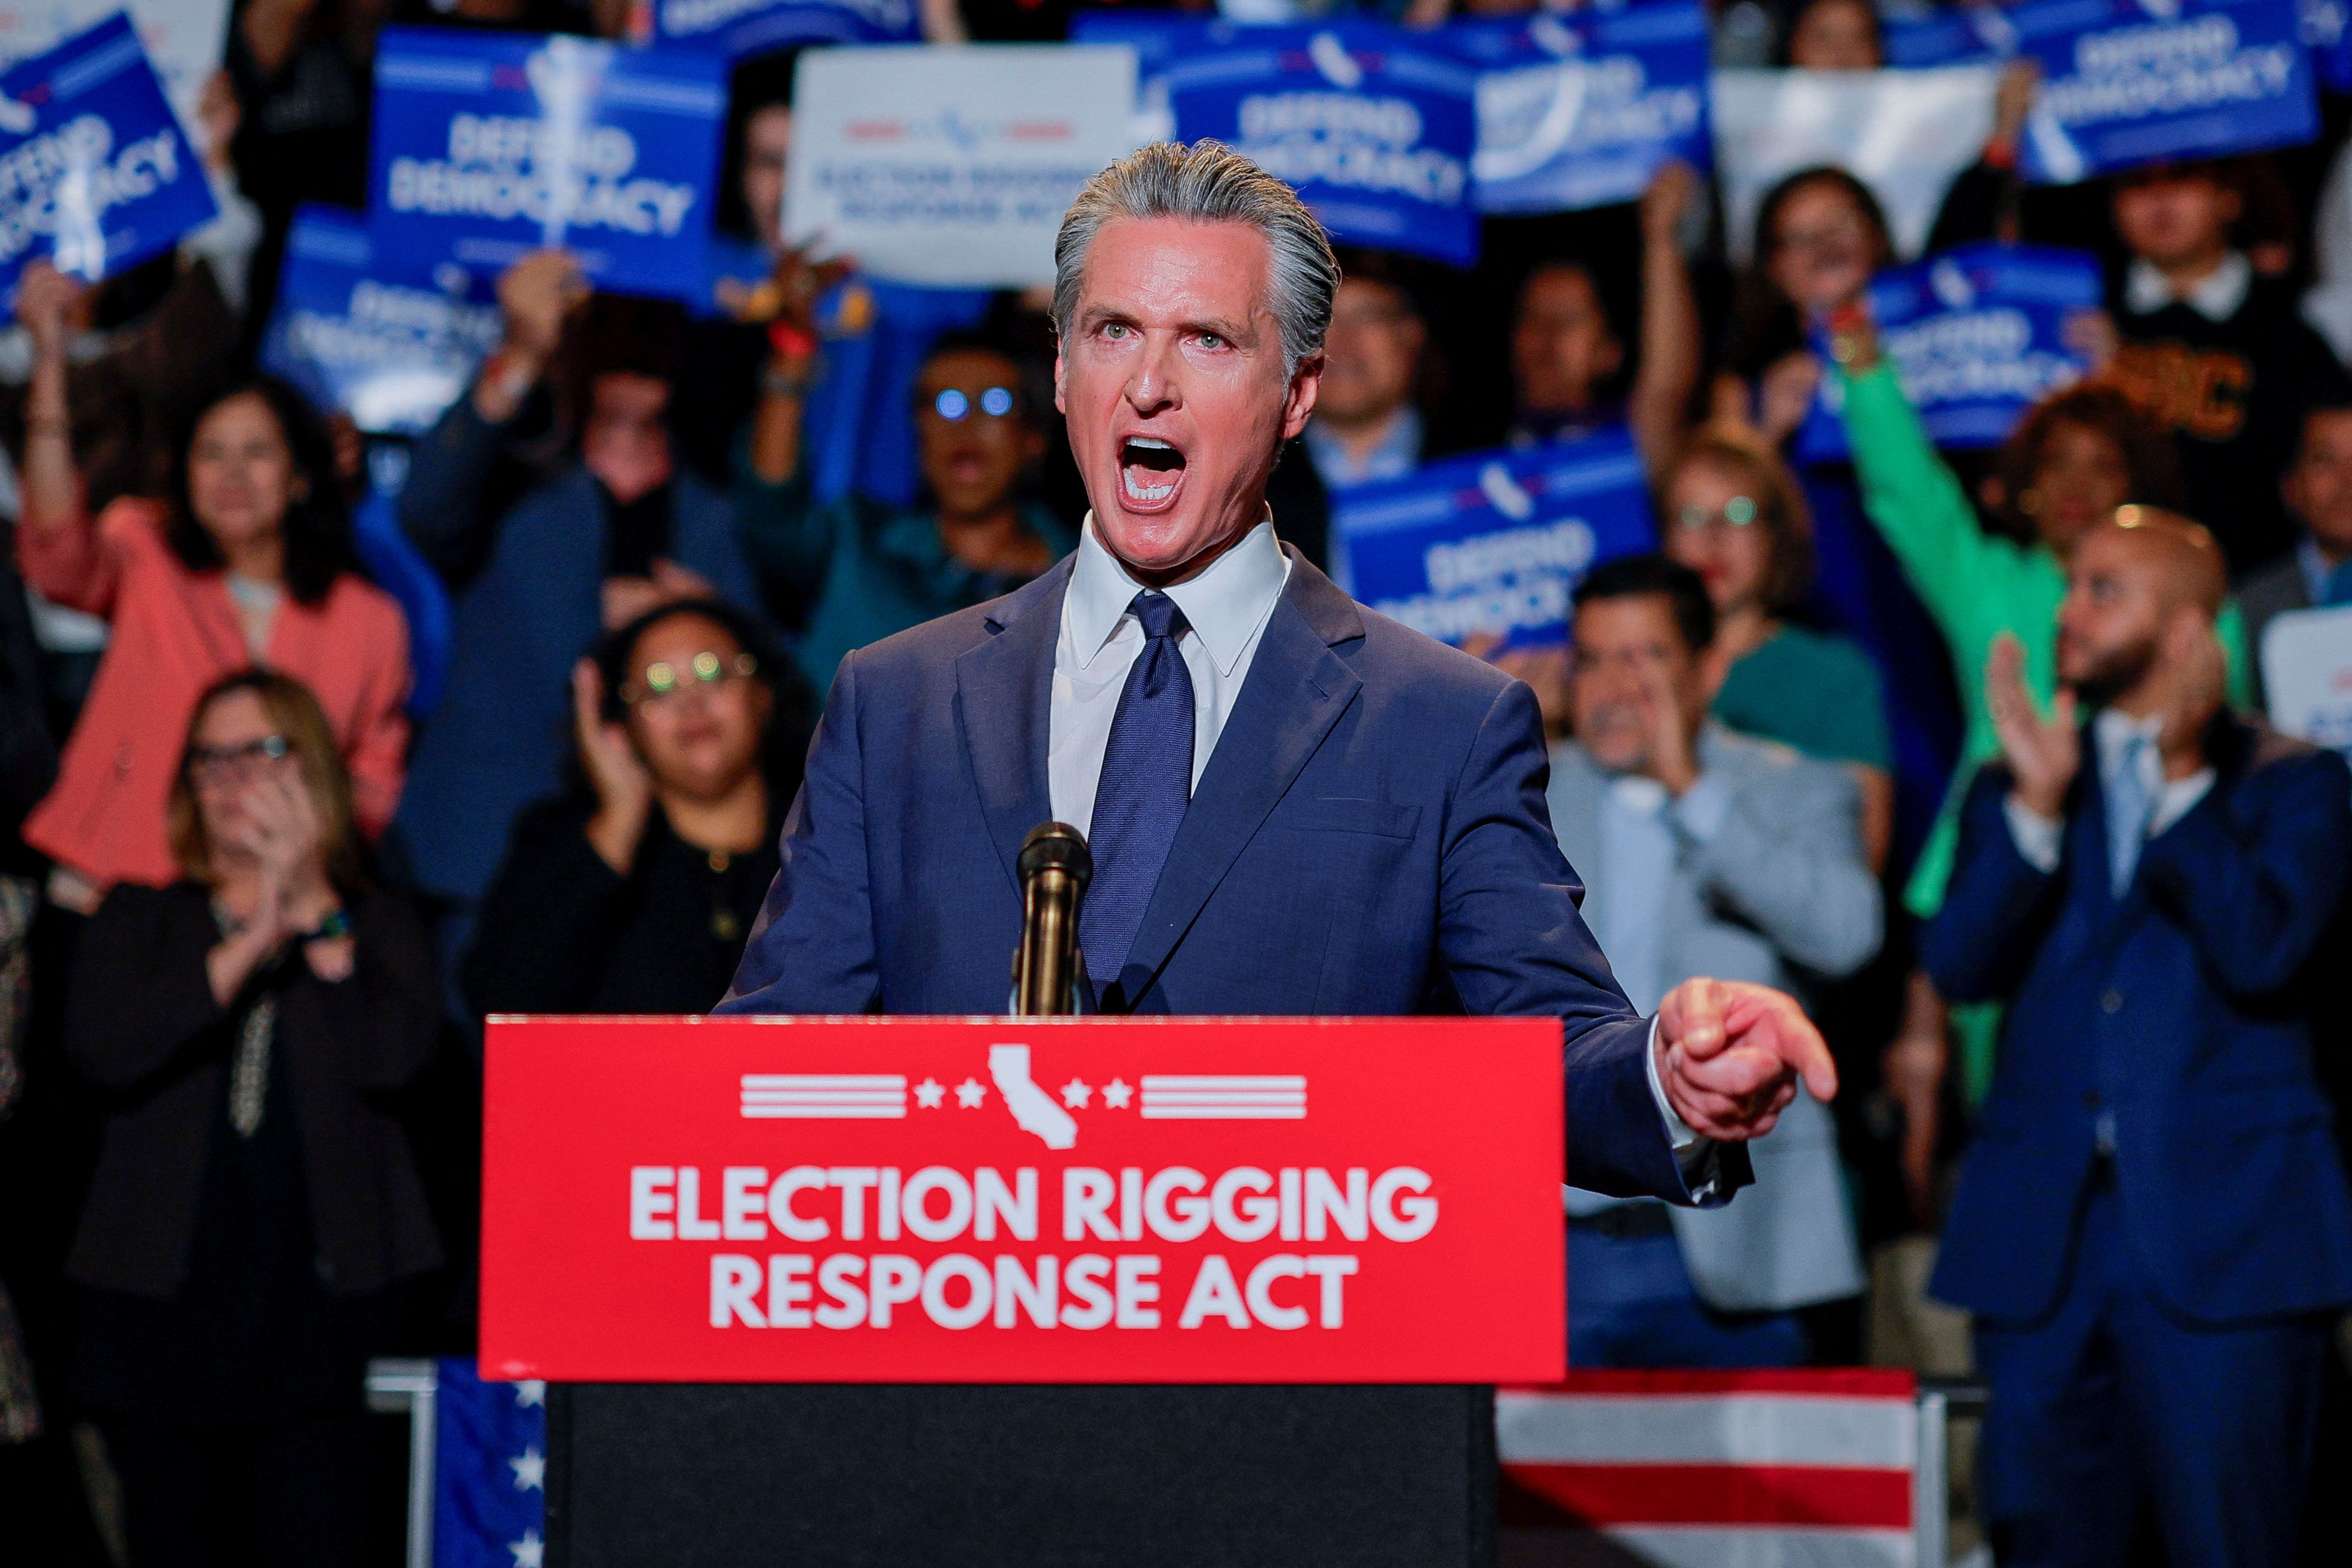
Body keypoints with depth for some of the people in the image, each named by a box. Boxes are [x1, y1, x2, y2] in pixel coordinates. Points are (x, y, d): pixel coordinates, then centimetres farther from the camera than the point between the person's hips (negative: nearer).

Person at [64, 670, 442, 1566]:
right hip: (165, 1303, 2)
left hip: (318, 1304, -2)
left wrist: (316, 913, -6)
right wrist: (251, 946, -10)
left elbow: (392, 1058, -8)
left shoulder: (376, 928, 13)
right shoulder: (140, 922, 14)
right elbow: (101, 1050, -7)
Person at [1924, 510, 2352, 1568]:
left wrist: (2183, 778, -14)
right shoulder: (2016, 790, 15)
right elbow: (1959, 966, -2)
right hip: (2044, 1232, 4)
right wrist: (2038, 803, -12)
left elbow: (2260, 952, -14)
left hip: (2222, 1234, -4)